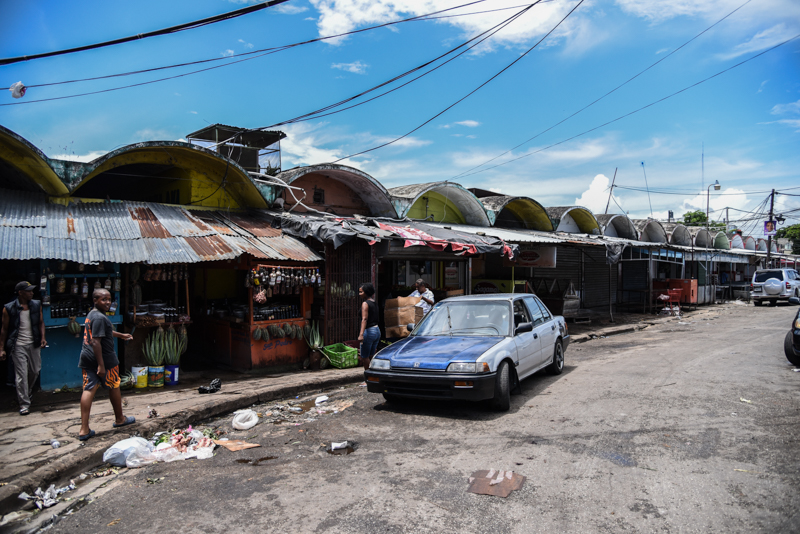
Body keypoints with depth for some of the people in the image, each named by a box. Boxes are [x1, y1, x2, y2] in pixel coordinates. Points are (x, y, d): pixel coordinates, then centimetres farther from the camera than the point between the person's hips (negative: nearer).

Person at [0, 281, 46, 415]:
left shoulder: (36, 305, 4)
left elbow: (41, 322, 13)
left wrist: (42, 337, -2)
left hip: (34, 344, 4)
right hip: (18, 346, -4)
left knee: (35, 371, 13)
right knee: (21, 375, -3)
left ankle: (27, 392, 41)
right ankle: (24, 404, 4)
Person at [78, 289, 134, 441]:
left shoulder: (91, 314, 13)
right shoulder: (100, 318, -20)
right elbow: (95, 342, -25)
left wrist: (121, 335, 41)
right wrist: (101, 365, -25)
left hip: (87, 358, 9)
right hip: (105, 358, -8)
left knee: (89, 389, 5)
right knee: (114, 387, 11)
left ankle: (84, 429, 1)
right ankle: (119, 419, 29)